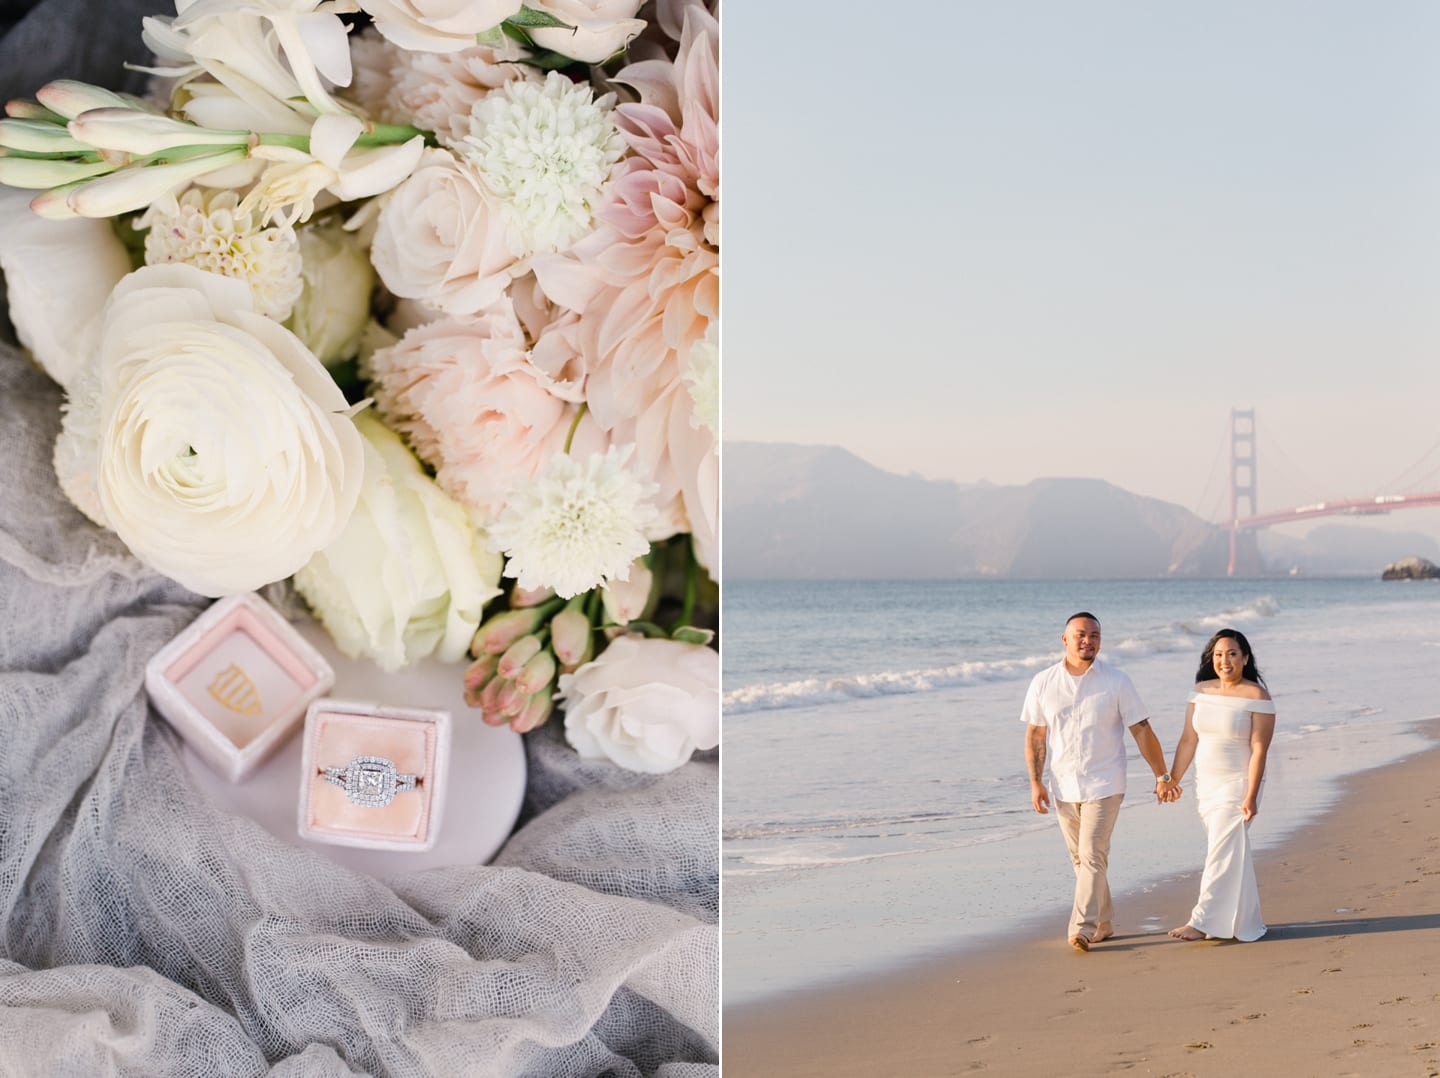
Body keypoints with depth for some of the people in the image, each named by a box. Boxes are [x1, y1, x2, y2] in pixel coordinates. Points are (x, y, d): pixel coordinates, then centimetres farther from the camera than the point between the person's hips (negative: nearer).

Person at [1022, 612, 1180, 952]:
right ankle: (1103, 923, 24)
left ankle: (1082, 929, -15)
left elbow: (1142, 731, -2)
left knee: (1092, 856, -12)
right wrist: (1036, 782, -1)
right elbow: (1035, 735, 6)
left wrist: (1162, 776, -2)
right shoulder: (1043, 683, 1)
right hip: (1063, 787, 3)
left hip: (1103, 785, -3)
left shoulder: (1116, 681, -5)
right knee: (1080, 859, 11)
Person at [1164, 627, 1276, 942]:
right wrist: (1172, 780, 8)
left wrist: (1251, 796, -19)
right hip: (1206, 785, 6)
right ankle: (1245, 922, 20)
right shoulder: (1202, 691, 5)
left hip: (1236, 786, -6)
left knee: (1222, 854, -6)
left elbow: (1259, 749, -14)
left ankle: (1203, 922, -4)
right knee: (1233, 855, 12)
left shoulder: (1257, 697, -11)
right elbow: (1188, 740, 9)